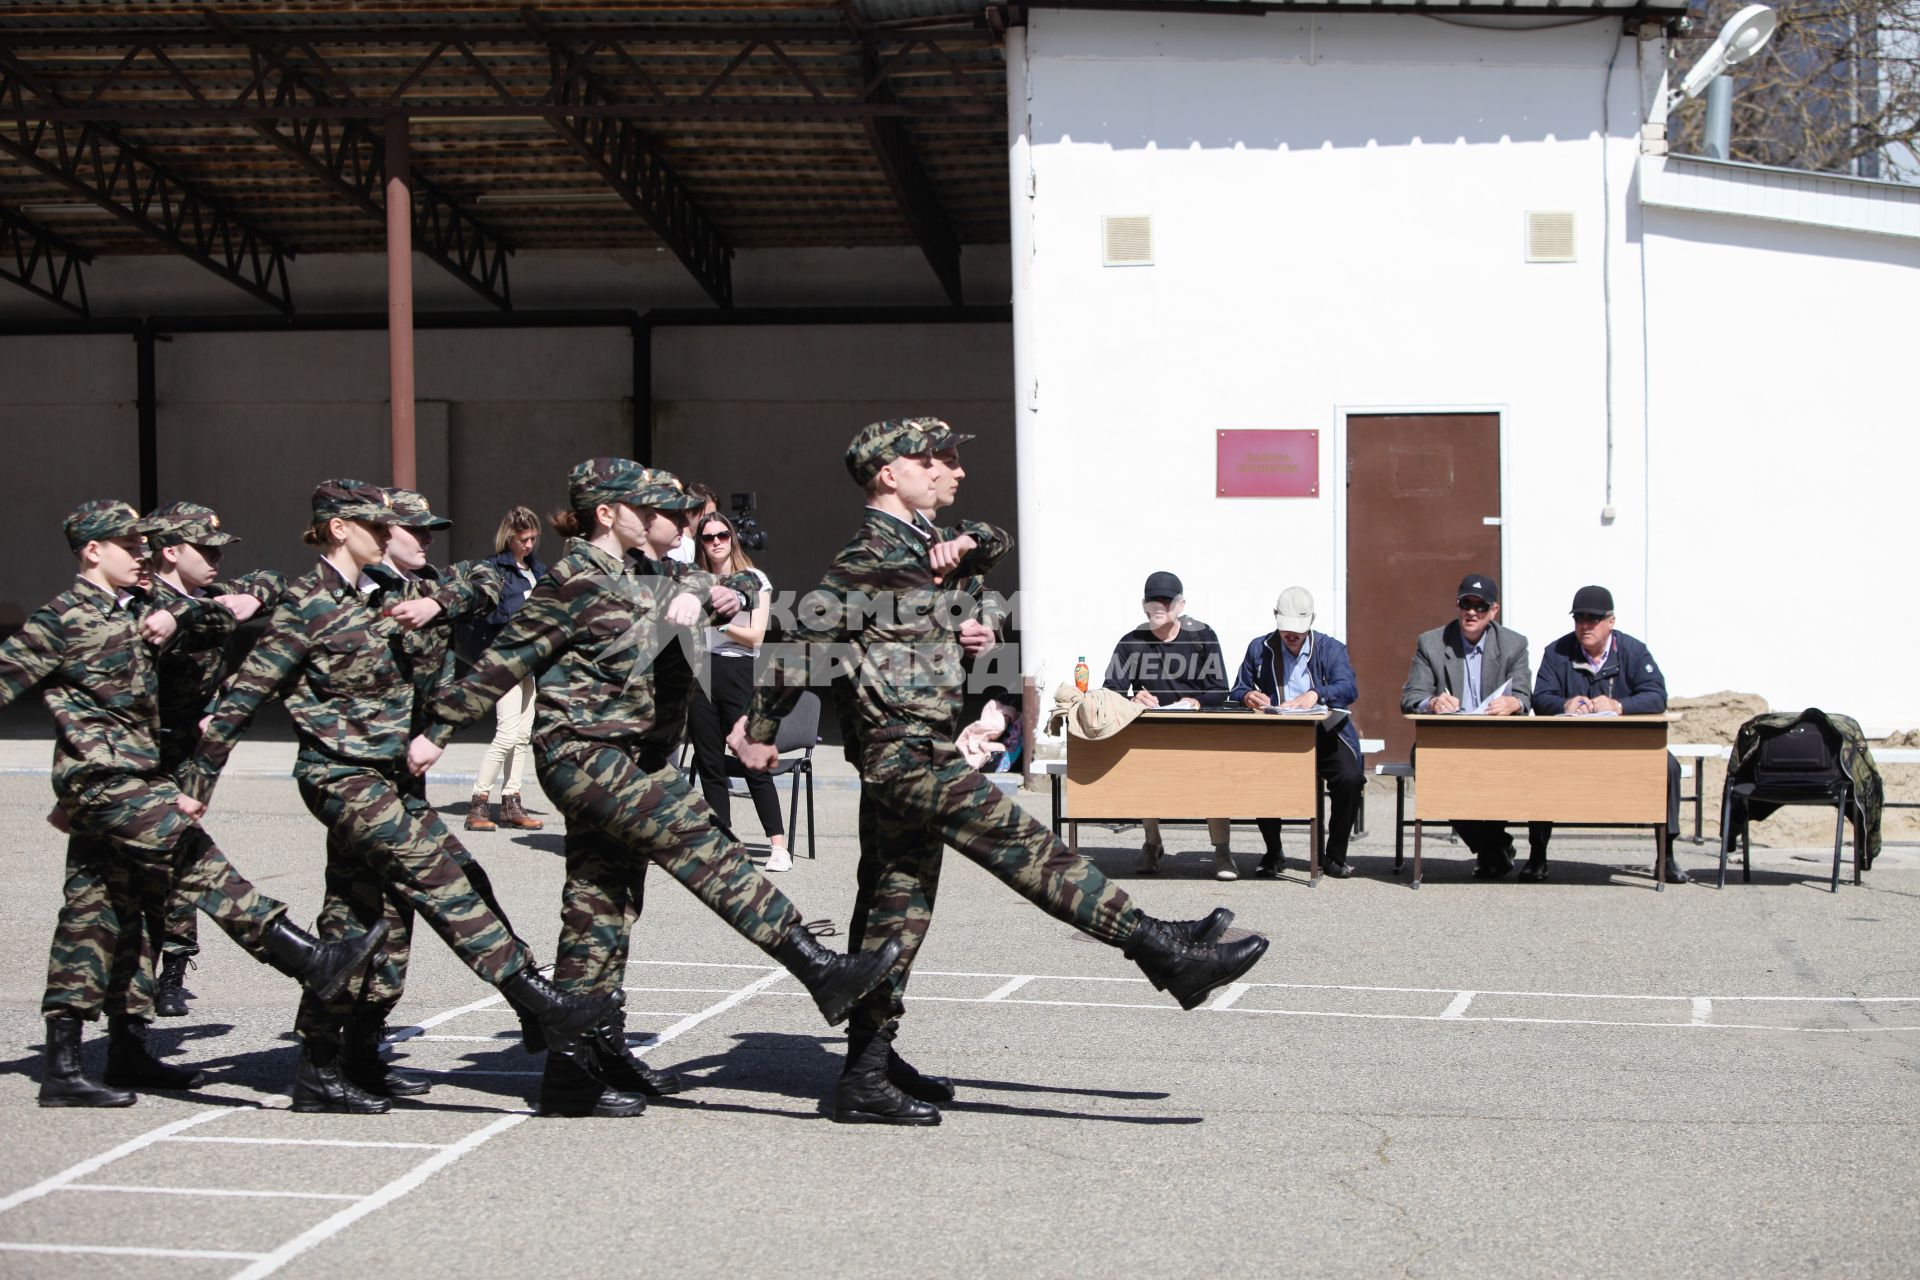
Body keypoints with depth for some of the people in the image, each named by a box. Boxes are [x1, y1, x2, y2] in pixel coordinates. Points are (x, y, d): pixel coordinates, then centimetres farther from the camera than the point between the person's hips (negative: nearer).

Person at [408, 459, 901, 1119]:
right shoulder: (577, 580, -11)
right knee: (699, 845, -18)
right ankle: (822, 972, -23)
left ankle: (597, 1055, 16)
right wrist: (438, 729, -5)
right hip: (583, 752, -9)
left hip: (634, 760, 9)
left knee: (605, 907, 10)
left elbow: (746, 586, 21)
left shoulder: (659, 575, 12)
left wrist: (729, 594, -3)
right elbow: (506, 660, -8)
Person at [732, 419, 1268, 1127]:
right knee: (1028, 849, -12)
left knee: (902, 908, 9)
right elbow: (810, 635, -13)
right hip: (910, 754, -10)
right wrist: (760, 729, -12)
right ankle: (1165, 950, -13)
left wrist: (965, 545, -8)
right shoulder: (871, 554, -10)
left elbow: (995, 540, 15)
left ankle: (864, 1079, 11)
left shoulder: (918, 544, 19)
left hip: (919, 755, 10)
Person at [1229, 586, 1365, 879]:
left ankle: (1335, 856, -8)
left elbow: (1349, 689, -11)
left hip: (1324, 734, -1)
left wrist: (1315, 695, -32)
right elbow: (1237, 692, 11)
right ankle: (1273, 853, -5)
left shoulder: (1331, 648, 6)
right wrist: (1248, 697, -16)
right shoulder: (1259, 648, 13)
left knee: (1349, 778, -30)